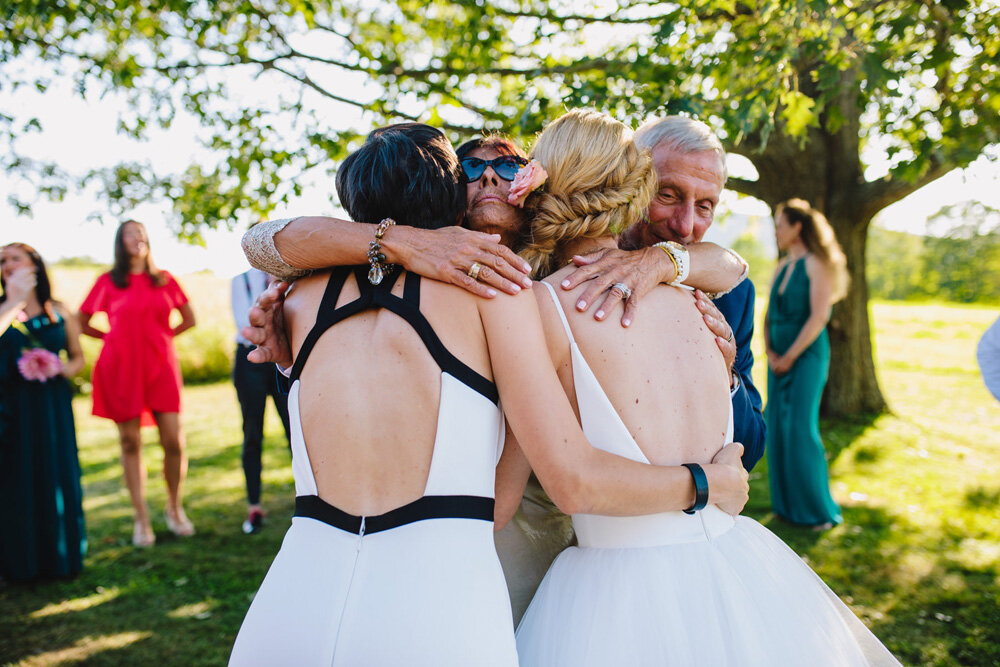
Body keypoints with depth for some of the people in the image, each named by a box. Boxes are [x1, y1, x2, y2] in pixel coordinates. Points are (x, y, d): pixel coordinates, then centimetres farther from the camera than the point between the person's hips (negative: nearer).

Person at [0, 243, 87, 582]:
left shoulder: (57, 311, 7)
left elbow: (78, 357, 13)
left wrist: (61, 369, -7)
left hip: (52, 408, 2)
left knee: (56, 477, 5)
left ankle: (60, 558, 20)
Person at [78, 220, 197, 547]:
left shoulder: (164, 280, 10)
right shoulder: (108, 281, 5)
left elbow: (189, 319, 19)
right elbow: (81, 323, 12)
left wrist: (160, 336, 10)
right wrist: (117, 337, 8)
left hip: (161, 367, 1)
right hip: (121, 369, -1)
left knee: (174, 442, -5)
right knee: (130, 444, 2)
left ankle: (175, 509, 16)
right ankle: (141, 520, 10)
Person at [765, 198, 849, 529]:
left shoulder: (817, 264, -9)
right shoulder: (780, 268, 13)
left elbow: (819, 316, -17)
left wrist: (790, 356, -15)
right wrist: (770, 353, -1)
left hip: (807, 356, -7)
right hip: (780, 359, 7)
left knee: (800, 429, -9)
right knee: (778, 428, 5)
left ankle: (820, 509, 4)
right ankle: (787, 502, 15)